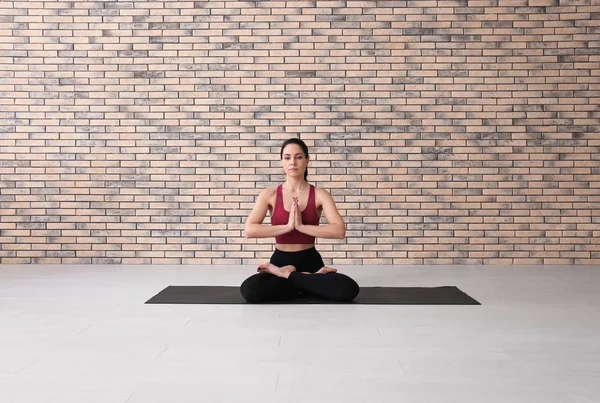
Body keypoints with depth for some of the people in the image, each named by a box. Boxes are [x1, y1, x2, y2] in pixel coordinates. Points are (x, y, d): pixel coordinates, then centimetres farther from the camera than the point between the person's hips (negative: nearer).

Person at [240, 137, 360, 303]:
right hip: (280, 260, 0)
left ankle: (286, 275, -8)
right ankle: (310, 279, -9)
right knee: (249, 290, -33)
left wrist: (301, 226, -21)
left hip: (310, 261, 0)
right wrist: (288, 226, -19)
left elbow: (339, 231, -15)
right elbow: (249, 230, -13)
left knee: (349, 289, -29)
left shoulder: (319, 195, -1)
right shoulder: (270, 194, 0)